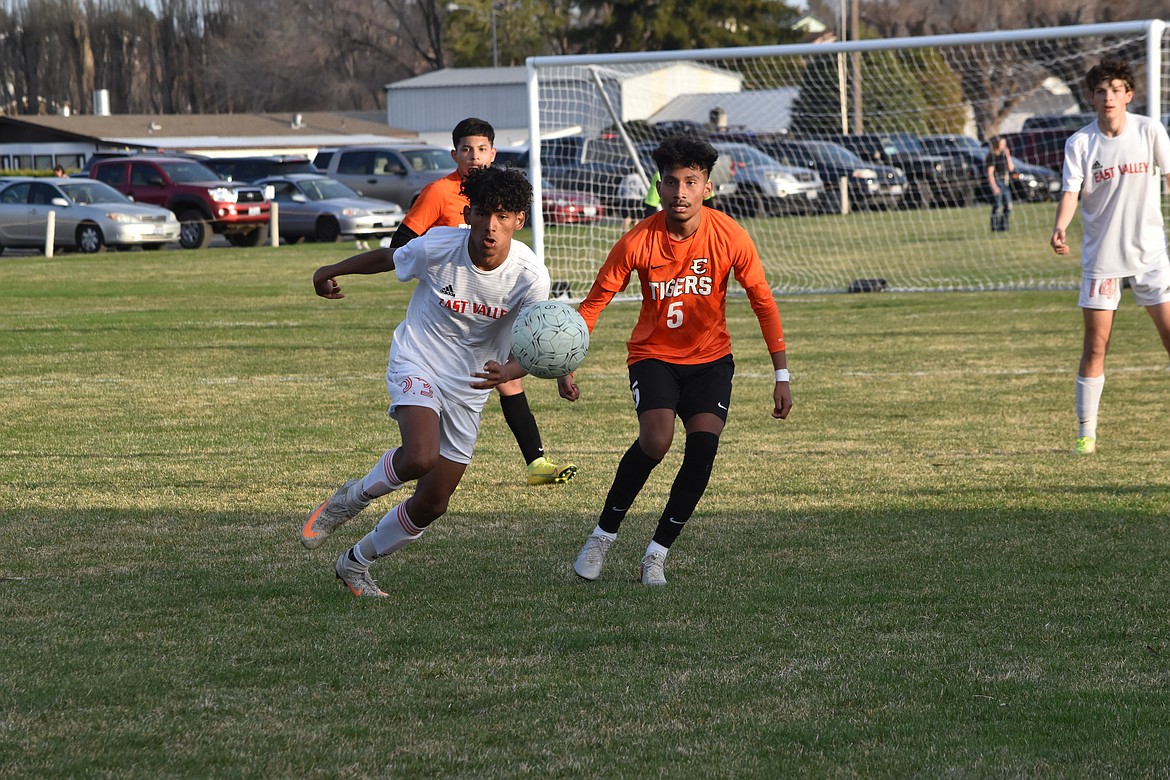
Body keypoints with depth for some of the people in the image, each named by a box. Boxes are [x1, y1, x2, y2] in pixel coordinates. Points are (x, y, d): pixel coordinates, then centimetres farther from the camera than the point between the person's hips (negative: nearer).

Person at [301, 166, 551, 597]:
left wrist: (507, 371, -38)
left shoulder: (530, 276, -19)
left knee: (432, 504, 6)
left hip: (470, 385, 3)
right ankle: (351, 498, -3)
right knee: (420, 456, -32)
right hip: (416, 363, -3)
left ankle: (356, 563, 30)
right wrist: (332, 271, 17)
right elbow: (388, 257, 0)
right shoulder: (437, 247, -21)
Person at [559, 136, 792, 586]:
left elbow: (763, 303, -4)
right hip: (653, 355, -1)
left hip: (710, 358, 1)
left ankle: (657, 553, -6)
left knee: (703, 445, -21)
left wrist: (782, 376, -5)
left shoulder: (730, 237, -15)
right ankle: (603, 535, -6)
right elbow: (594, 302, -9)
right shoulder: (639, 241, -17)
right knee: (656, 439, -26)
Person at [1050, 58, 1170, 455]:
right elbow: (1071, 192, -10)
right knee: (1095, 345, -1)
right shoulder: (1079, 143, -4)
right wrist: (1060, 229, -29)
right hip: (1101, 255, 0)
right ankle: (1086, 432, 7)